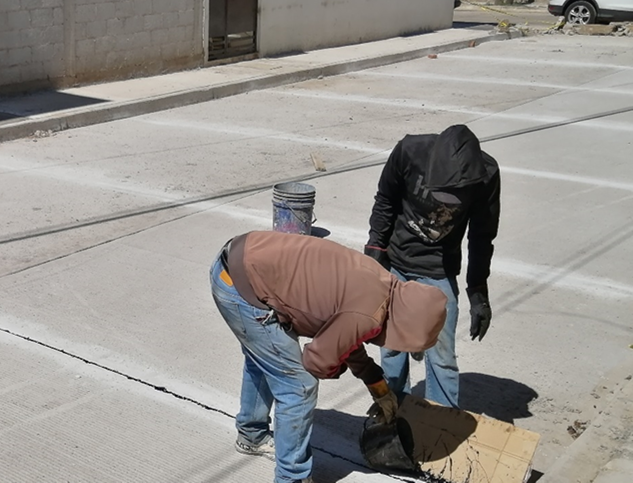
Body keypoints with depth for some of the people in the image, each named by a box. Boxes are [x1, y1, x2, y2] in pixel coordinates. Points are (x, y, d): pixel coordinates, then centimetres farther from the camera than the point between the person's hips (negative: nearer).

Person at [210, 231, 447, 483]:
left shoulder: (377, 282, 8)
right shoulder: (367, 316, -19)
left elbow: (346, 337, 23)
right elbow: (317, 362, -7)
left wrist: (381, 390, 30)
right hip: (241, 284, -10)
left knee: (263, 362, 31)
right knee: (298, 386, 0)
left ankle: (251, 435, 53)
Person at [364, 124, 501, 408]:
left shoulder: (485, 176, -22)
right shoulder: (409, 151, -24)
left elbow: (482, 237, -7)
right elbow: (384, 202, -3)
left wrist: (478, 293, -5)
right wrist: (375, 248, -3)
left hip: (439, 271, -1)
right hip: (394, 263, 1)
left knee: (441, 355, -3)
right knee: (391, 344, 10)